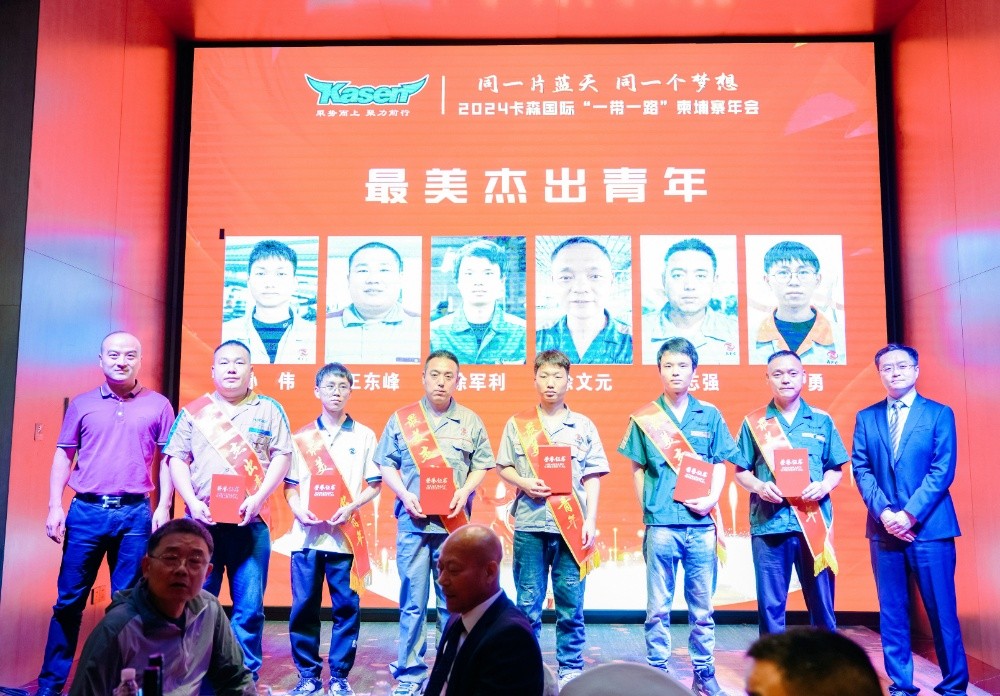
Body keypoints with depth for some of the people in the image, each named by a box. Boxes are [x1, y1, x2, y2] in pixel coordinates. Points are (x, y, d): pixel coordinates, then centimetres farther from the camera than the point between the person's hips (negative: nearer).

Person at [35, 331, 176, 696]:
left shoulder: (158, 405, 5)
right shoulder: (82, 403, 8)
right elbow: (63, 455, 9)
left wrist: (163, 507, -3)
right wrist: (55, 506, 1)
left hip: (135, 514, -1)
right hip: (86, 511, 1)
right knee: (69, 600, 6)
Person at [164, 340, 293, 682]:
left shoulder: (269, 410, 8)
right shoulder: (194, 411, 10)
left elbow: (282, 457, 2)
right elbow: (177, 460, 7)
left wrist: (257, 498, -11)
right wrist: (193, 503, -7)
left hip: (250, 522, -1)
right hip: (202, 521, 1)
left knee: (249, 607, 1)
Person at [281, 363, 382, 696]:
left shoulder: (364, 435, 7)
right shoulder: (302, 437, 11)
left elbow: (374, 484, 4)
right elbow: (290, 484, 10)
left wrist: (351, 507, -12)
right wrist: (299, 509, -9)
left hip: (346, 534, -1)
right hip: (307, 533, 1)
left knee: (346, 606, 1)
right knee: (304, 606, 3)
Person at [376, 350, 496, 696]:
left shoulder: (470, 421, 8)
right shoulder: (402, 419, 6)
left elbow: (482, 464, 8)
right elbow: (386, 464, 6)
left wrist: (464, 491, -9)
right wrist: (405, 495, -9)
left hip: (454, 522, 1)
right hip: (413, 521, 0)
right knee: (412, 602, 2)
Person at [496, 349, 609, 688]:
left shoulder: (583, 425, 6)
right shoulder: (518, 424, 7)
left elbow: (592, 477, 5)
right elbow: (503, 467, 10)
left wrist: (590, 521, -3)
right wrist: (524, 483, -10)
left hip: (572, 525, 0)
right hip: (529, 524, 0)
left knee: (571, 602, 4)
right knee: (528, 603, 5)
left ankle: (570, 669, 18)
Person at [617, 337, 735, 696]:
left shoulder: (709, 415, 8)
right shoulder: (644, 418, 4)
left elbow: (720, 464, 9)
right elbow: (638, 469, 7)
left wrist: (712, 498, -7)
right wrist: (646, 509, -1)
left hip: (700, 523, 1)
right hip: (661, 523, -1)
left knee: (702, 605, 8)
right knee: (658, 606, 5)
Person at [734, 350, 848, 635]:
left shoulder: (822, 421, 9)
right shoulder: (753, 423, 6)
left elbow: (835, 468, 11)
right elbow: (741, 471, 7)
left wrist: (824, 486, -10)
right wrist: (758, 486, -13)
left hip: (815, 523, 1)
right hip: (769, 524, -1)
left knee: (821, 603, 7)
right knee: (770, 605, 4)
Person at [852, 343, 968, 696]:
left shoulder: (939, 414, 3)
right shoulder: (866, 417, 11)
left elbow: (942, 471, -5)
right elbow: (861, 469, 4)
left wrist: (910, 514, -14)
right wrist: (884, 513, -9)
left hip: (930, 527, -2)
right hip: (884, 528, 2)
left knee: (941, 610, 1)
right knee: (892, 612, 7)